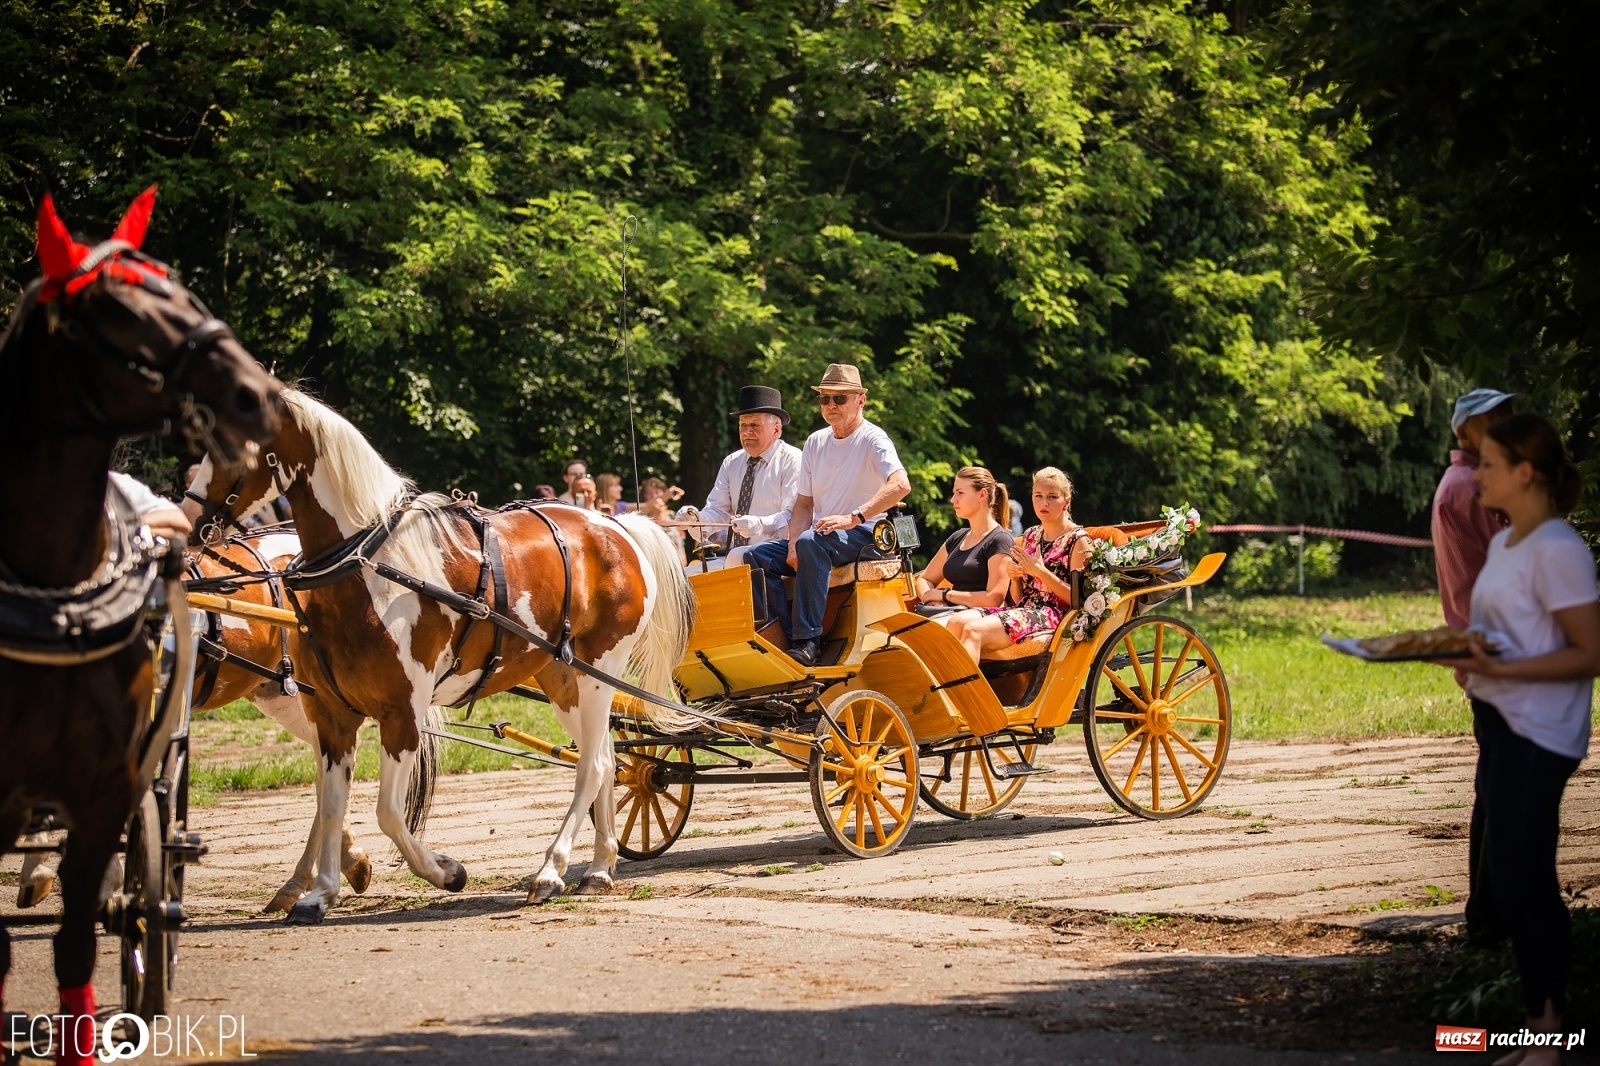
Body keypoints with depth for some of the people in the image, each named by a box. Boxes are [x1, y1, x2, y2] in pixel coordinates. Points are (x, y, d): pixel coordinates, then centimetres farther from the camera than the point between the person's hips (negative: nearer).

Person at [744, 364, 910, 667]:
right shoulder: (815, 442, 14)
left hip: (864, 534, -7)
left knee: (811, 542, -36)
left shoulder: (872, 439, -6)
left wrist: (853, 517, -33)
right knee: (756, 556, -12)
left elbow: (901, 485, -24)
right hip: (820, 534, 7)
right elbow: (803, 503, 13)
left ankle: (808, 640, -37)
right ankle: (787, 636, -21)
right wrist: (794, 546, -7)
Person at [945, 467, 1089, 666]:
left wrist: (1040, 571, -14)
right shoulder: (1030, 536, 20)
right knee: (957, 622, -21)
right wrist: (1014, 576, -2)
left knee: (974, 631, -29)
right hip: (1022, 610, 7)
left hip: (1052, 615, -7)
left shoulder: (1077, 540, 2)